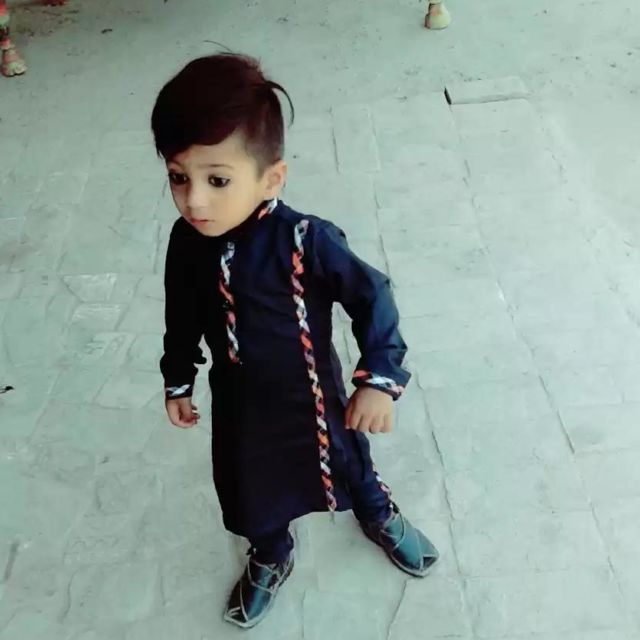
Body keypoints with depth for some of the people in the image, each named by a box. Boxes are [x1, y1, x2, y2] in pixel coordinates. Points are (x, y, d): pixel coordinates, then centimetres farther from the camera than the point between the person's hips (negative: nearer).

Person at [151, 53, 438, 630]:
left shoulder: (307, 241, -33)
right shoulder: (188, 241, -18)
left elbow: (371, 297, -23)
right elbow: (182, 318, -2)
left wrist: (380, 379, -27)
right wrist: (178, 381, 8)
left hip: (311, 395, -3)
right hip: (238, 403, 3)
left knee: (347, 463, 26)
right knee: (251, 494, 24)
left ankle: (380, 517, 60)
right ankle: (271, 558, 57)